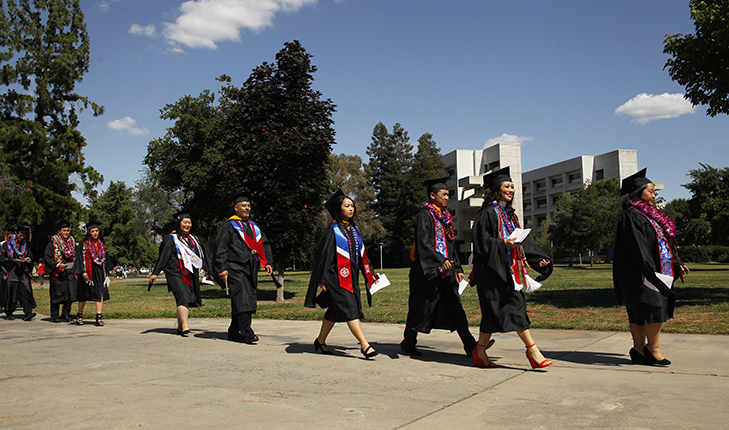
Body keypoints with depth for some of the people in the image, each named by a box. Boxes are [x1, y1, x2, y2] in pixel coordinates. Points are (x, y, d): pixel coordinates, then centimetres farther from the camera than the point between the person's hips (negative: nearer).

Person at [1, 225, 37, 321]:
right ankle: (9, 313, 17)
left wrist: (28, 259, 0)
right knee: (10, 292, 1)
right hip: (11, 272, -3)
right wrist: (13, 260, -15)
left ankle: (28, 313, -15)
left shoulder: (26, 245, 15)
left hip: (23, 272, 3)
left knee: (26, 291, -9)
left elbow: (31, 256, 23)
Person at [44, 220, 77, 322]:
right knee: (57, 294, 1)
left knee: (70, 293, -4)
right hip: (57, 272, -4)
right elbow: (46, 257, -6)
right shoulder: (52, 243, -1)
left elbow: (76, 256, 23)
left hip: (70, 272, 4)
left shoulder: (72, 242, 15)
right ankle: (54, 316, 12)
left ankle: (66, 313, 11)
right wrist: (57, 265, -17)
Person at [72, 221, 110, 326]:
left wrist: (105, 273, 14)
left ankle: (99, 317, -9)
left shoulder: (101, 244, 12)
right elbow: (80, 258, -7)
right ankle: (79, 316, 25)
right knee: (84, 296, 6)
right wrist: (83, 271, -16)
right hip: (87, 273, -3)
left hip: (99, 273, 3)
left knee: (100, 294, -8)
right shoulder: (83, 244, -2)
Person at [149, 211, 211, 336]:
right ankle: (185, 326, -26)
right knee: (183, 297, -20)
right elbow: (162, 257, -4)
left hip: (191, 274, 6)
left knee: (186, 301, 5)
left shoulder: (194, 239, 18)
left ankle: (180, 327, 16)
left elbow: (202, 257, 24)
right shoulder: (170, 239, 2)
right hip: (175, 273, -5)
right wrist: (155, 273, -10)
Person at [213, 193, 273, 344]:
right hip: (235, 268, -7)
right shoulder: (228, 226, 0)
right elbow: (220, 248, -7)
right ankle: (246, 333, -18)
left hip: (250, 269, 7)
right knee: (242, 299, -16)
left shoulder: (253, 226, 18)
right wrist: (222, 269, -16)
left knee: (247, 301, 7)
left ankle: (234, 332, 18)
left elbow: (264, 244, 18)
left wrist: (268, 262, 5)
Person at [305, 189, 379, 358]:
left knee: (335, 311, 14)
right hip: (337, 277, -8)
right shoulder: (333, 231, -8)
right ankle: (365, 346, -13)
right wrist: (322, 279, -13)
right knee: (349, 310, -11)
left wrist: (369, 274, 18)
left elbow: (361, 254, 19)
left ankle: (320, 340, 28)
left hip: (351, 276, 8)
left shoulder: (354, 229, 13)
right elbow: (324, 255, -10)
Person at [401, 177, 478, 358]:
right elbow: (423, 243, -21)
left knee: (455, 307, 2)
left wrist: (458, 268, 18)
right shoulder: (425, 216, -9)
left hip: (446, 271, 8)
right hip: (428, 271, -8)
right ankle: (407, 345, 17)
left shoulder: (445, 217, 17)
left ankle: (470, 346, -2)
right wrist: (440, 260, -32)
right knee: (421, 309, 2)